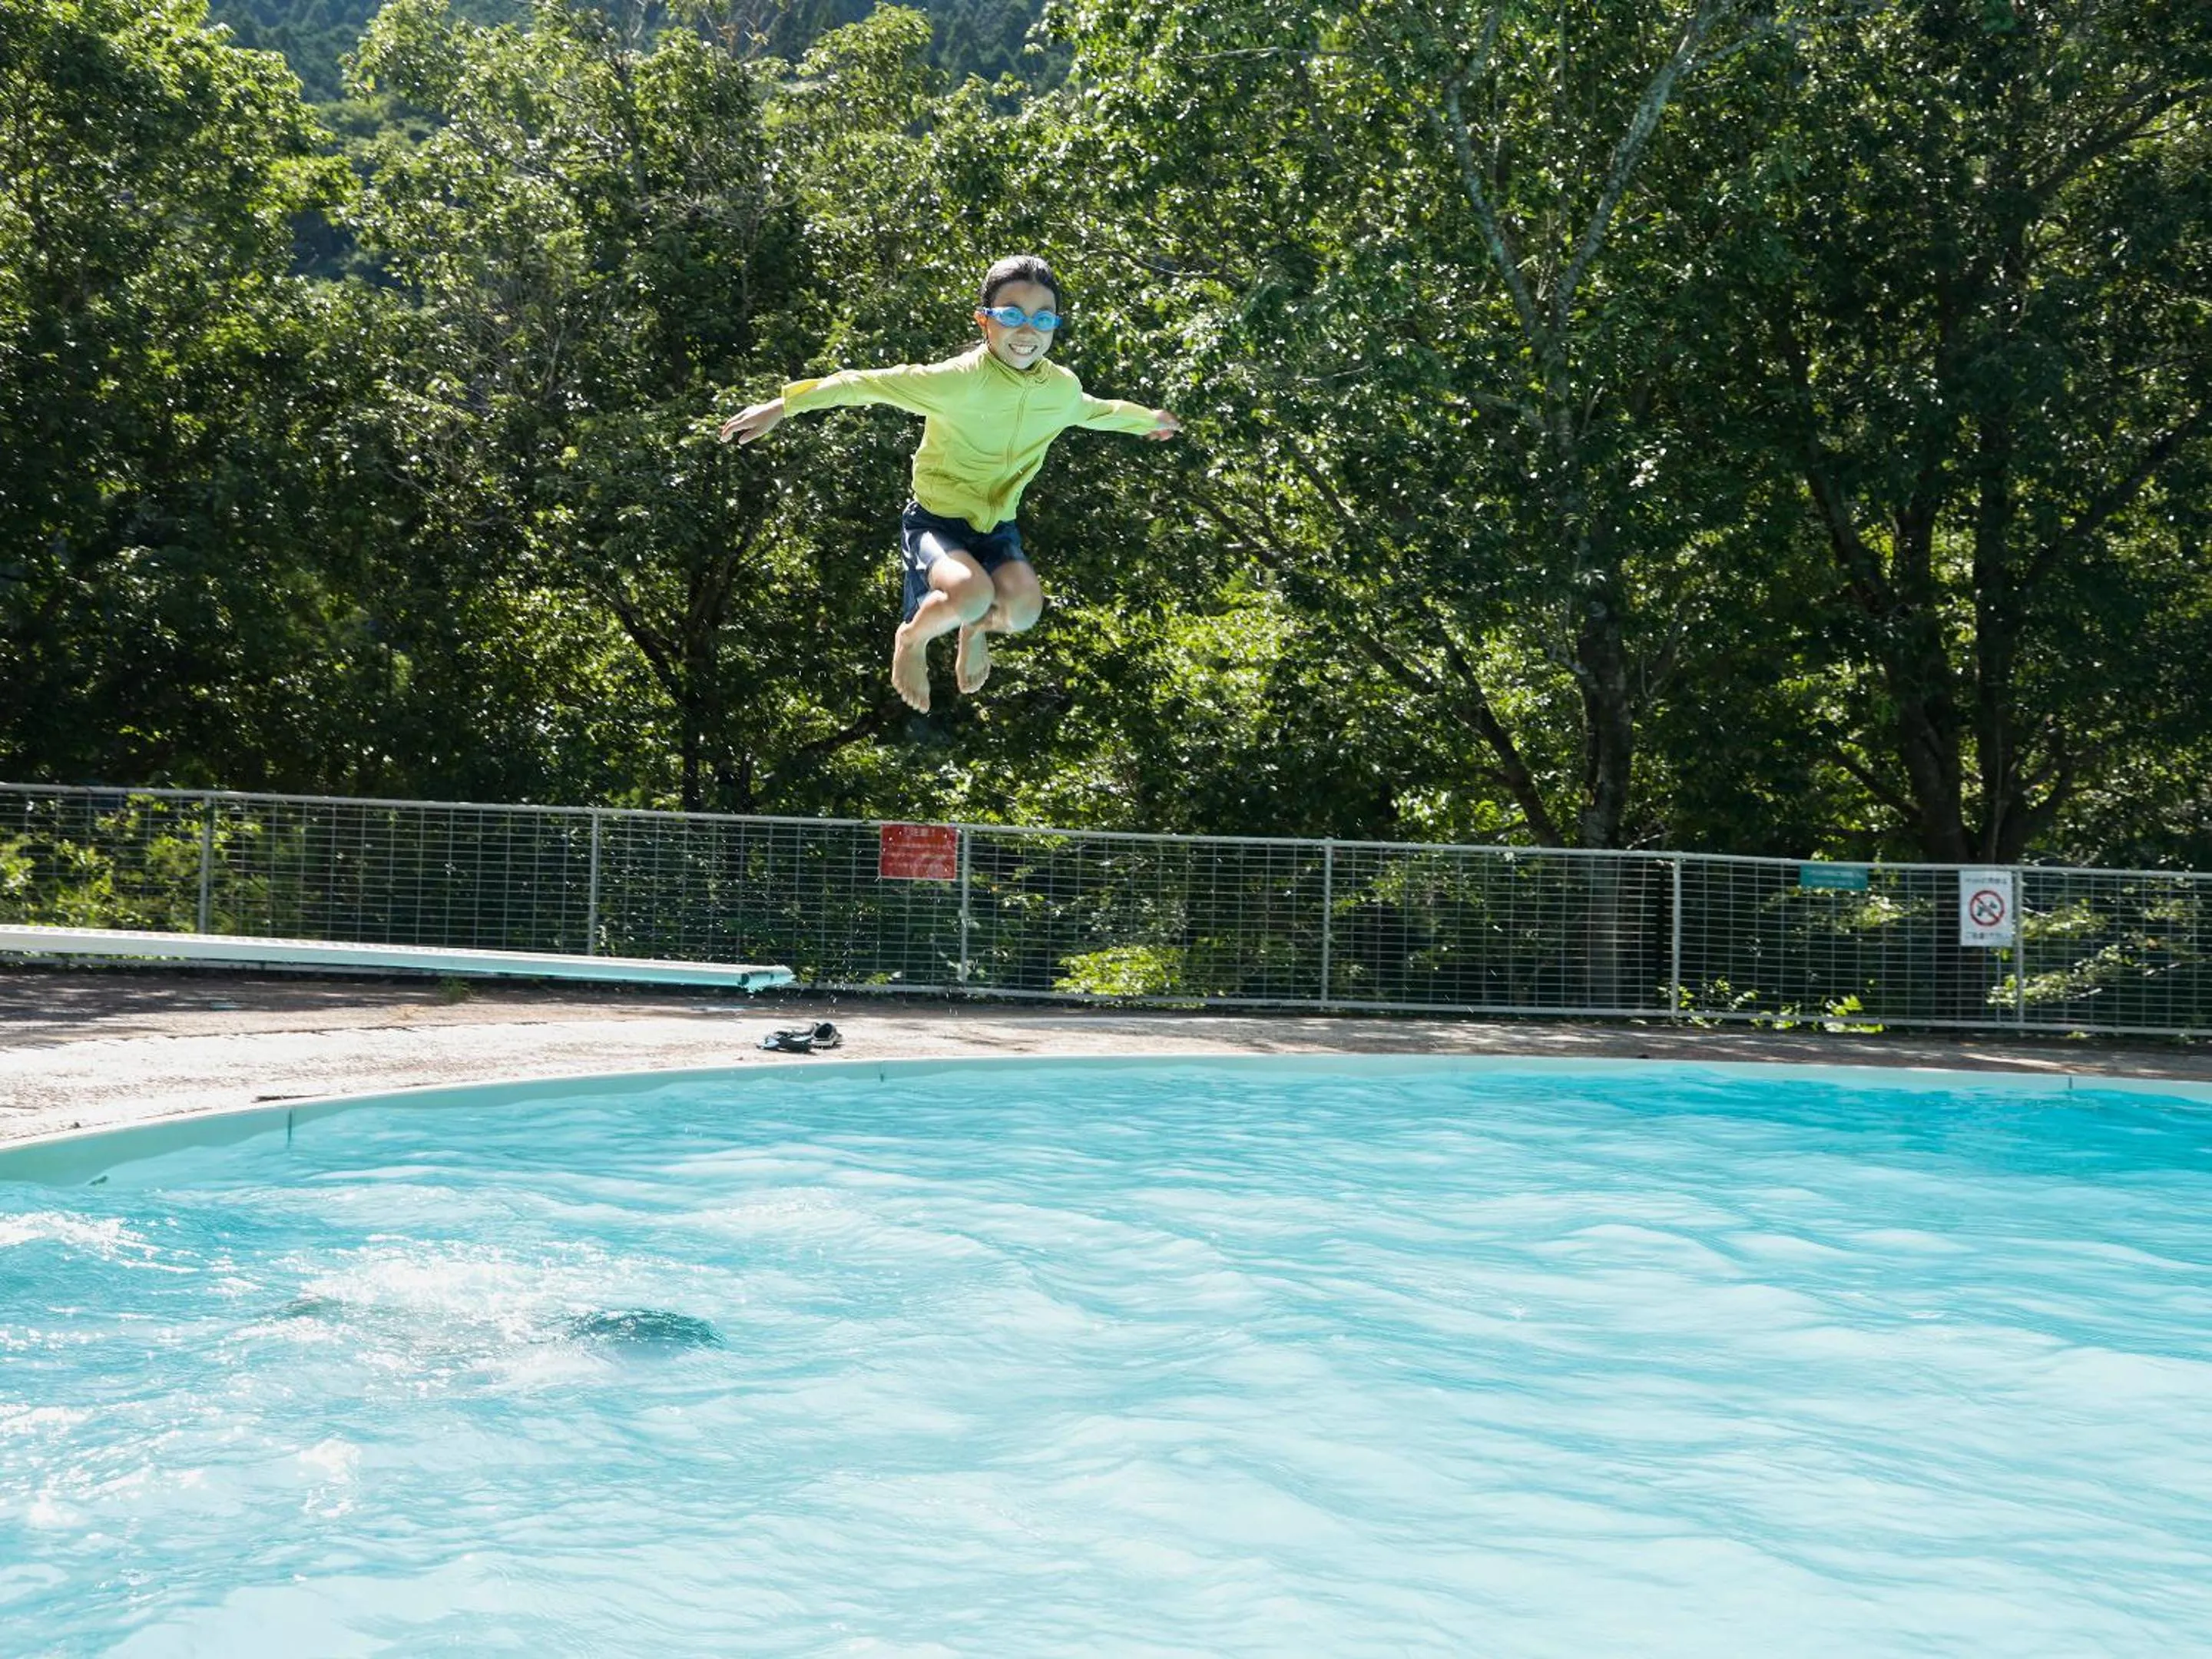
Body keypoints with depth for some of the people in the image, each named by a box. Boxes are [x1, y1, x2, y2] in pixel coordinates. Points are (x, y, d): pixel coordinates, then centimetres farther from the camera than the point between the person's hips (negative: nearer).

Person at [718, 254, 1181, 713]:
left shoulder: (1062, 388, -4)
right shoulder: (958, 380, -23)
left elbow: (1090, 411, 20)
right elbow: (870, 383, -22)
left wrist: (1143, 418, 36)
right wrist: (782, 406, -26)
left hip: (997, 525, 4)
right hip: (936, 520, -4)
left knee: (1023, 607, -27)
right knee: (972, 594, -35)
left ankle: (978, 628, 13)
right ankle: (913, 639, 2)